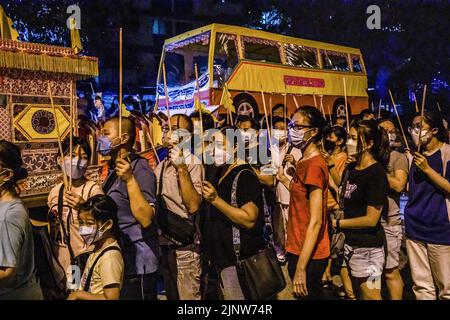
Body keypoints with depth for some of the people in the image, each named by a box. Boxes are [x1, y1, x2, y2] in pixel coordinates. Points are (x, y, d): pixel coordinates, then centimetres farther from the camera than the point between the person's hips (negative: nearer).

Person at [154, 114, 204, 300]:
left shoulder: (192, 163, -10)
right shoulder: (161, 166, 12)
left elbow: (193, 205, -23)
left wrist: (181, 168, -26)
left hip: (184, 245, -7)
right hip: (163, 242, 7)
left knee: (188, 296, 0)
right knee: (171, 294, 19)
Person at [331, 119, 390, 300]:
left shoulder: (376, 174, -17)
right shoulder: (353, 170, 8)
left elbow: (371, 219, -20)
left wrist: (337, 223, -13)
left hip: (367, 247, -8)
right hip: (351, 243, 9)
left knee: (370, 296, 4)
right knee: (357, 293, 20)